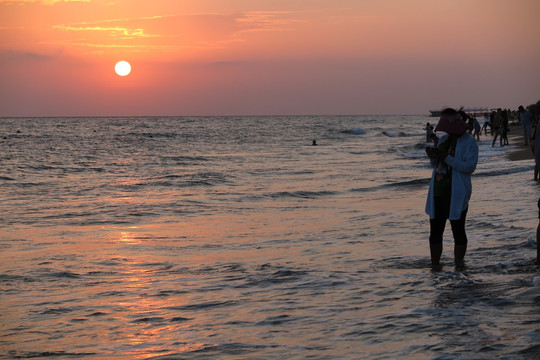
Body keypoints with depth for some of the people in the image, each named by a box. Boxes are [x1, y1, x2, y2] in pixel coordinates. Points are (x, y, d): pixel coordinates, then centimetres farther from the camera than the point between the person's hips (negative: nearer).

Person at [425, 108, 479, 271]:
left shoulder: (469, 142, -7)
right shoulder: (443, 139, 14)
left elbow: (470, 166, -18)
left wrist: (447, 158, -22)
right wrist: (433, 157, -3)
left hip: (456, 194, -6)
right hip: (438, 192, 6)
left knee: (458, 230, -1)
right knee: (435, 230, 7)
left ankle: (459, 263, 8)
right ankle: (435, 263, 14)